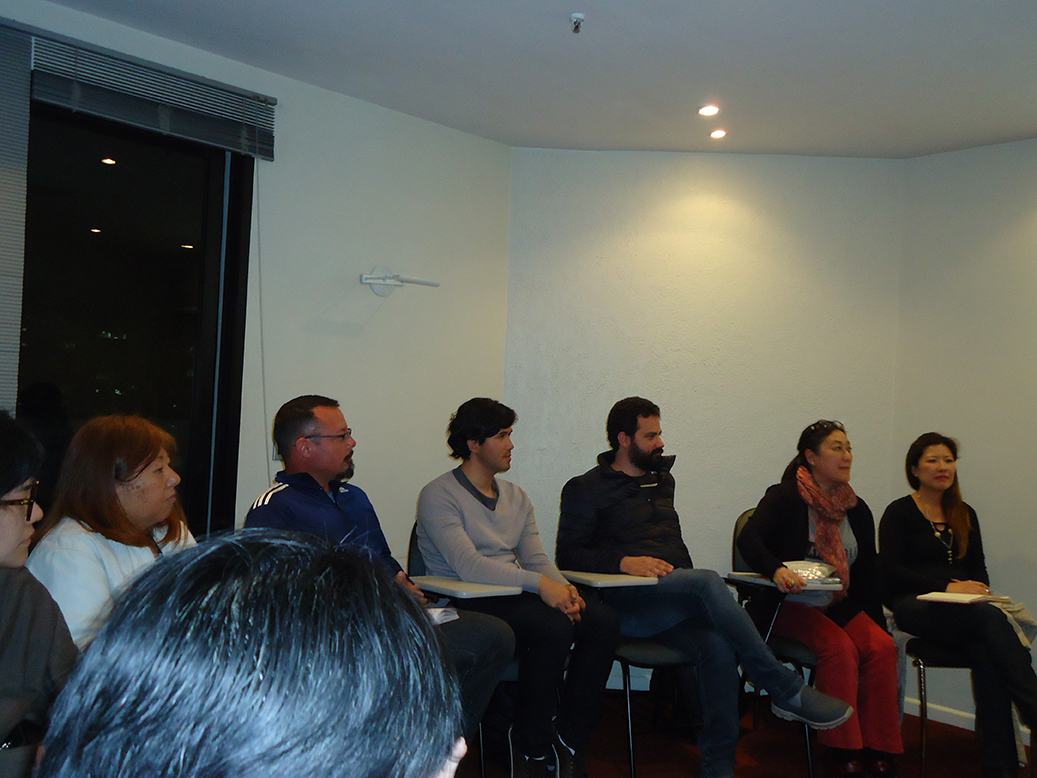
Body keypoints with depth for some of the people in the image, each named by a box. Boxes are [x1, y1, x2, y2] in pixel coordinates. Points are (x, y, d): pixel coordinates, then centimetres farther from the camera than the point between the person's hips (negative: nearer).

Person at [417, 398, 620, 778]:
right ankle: (532, 745, -11)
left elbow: (536, 558, 12)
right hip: (469, 603, -7)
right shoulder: (438, 497, -5)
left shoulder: (516, 497, 20)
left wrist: (564, 588, -11)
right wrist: (540, 583, -25)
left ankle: (570, 738, -7)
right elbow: (468, 566, -18)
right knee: (554, 627, -32)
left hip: (517, 595, 7)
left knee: (604, 621, -17)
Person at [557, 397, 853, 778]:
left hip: (679, 600, 5)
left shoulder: (662, 479, 25)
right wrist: (623, 561, -17)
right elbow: (568, 555, -3)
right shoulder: (586, 489, 6)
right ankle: (787, 690, -26)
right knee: (709, 582, -33)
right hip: (627, 600, -5)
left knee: (719, 645, -29)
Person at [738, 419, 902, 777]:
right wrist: (777, 570, -41)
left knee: (882, 647, -21)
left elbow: (867, 575, 14)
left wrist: (879, 623, 2)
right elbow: (748, 539, -21)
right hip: (793, 605, -5)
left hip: (842, 606, 5)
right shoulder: (785, 497, -5)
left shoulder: (857, 509, 13)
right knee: (839, 647, -30)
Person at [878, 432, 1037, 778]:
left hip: (962, 610, 4)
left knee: (986, 651, -32)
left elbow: (978, 567, 20)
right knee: (990, 618, -34)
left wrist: (978, 589, -5)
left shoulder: (965, 515, 22)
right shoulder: (899, 512, 5)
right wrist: (947, 587, -15)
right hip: (913, 607, -4)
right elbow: (891, 571, -6)